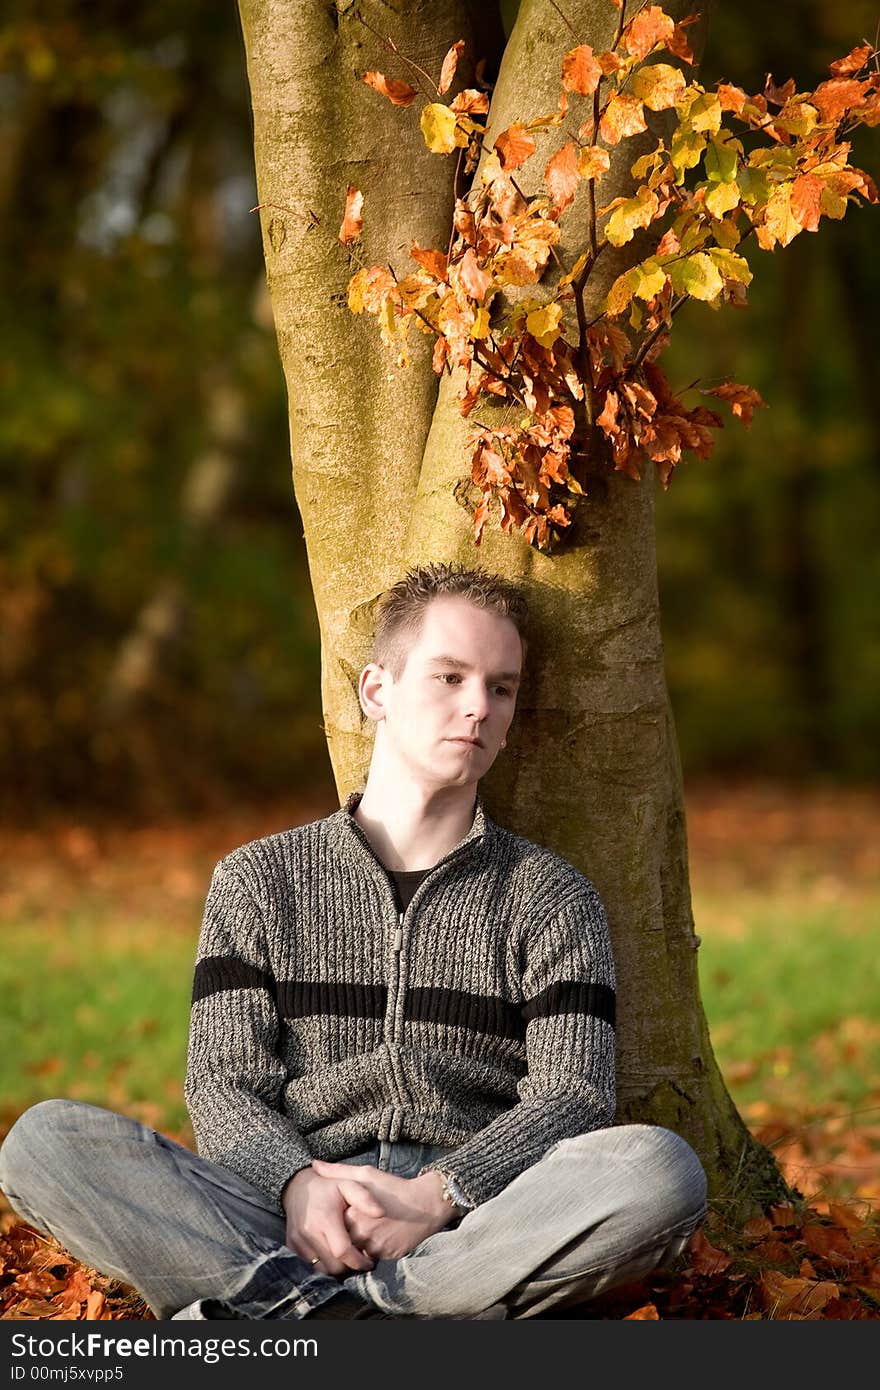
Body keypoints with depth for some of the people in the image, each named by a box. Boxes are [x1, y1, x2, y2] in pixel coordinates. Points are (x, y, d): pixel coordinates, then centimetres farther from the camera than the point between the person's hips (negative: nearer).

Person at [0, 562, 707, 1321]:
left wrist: (435, 1197, -18)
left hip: (474, 1228, 0)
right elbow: (223, 1084, 6)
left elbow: (573, 1100, 2)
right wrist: (299, 1185, -18)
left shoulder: (553, 899, 15)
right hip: (286, 1215, 0)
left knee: (664, 1170, -34)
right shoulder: (259, 880, 17)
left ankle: (279, 1310, -37)